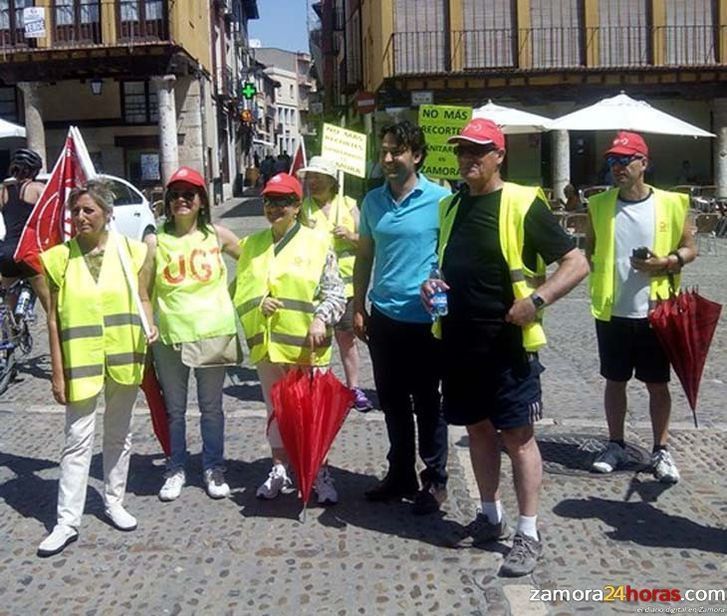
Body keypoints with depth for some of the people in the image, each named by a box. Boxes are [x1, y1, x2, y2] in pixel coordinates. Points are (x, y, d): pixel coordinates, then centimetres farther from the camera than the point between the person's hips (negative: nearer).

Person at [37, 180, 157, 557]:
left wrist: (149, 326, -11)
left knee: (119, 434, 15)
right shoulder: (60, 258, -3)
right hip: (81, 362, -1)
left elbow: (142, 299, 10)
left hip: (124, 359, 2)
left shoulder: (130, 251, -1)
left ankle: (113, 501, 31)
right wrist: (58, 373, -4)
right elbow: (54, 319, -2)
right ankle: (67, 521, 9)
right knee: (78, 441, 1)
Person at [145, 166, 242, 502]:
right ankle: (176, 469, 28)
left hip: (213, 333, 0)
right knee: (174, 409, 12)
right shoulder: (157, 239, -1)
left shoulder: (216, 235, 0)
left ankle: (213, 469, 26)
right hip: (170, 335, 0)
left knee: (211, 407, 11)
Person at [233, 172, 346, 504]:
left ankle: (321, 474, 19)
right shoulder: (252, 244, 9)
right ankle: (280, 469, 29)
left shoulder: (317, 242, -3)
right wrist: (259, 304, -10)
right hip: (267, 342, 4)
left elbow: (335, 293, -4)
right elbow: (240, 294, 10)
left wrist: (321, 318, -19)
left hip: (306, 344, -3)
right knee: (276, 409, 15)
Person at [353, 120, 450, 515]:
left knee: (427, 403, 7)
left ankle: (435, 480, 22)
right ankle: (400, 474, 30)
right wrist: (358, 307, 11)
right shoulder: (372, 201, 7)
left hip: (426, 319, -5)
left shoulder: (440, 200, -8)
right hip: (383, 318, 5)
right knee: (392, 402, 15)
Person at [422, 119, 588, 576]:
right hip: (459, 340, 6)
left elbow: (577, 263, -10)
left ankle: (529, 534, 13)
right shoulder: (448, 206, 10)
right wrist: (432, 283, 3)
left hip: (507, 343, -6)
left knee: (518, 435, 1)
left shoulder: (523, 204, -9)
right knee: (478, 429, 15)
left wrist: (536, 300, -23)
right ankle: (492, 516, 31)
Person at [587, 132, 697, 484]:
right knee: (614, 381, 12)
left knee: (657, 384, 8)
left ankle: (661, 451, 22)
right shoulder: (599, 204, 3)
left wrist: (663, 263, -15)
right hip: (612, 311, 2)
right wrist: (599, 275, -2)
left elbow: (689, 248, 3)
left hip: (654, 311, -1)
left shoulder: (670, 203, -3)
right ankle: (616, 446, 26)